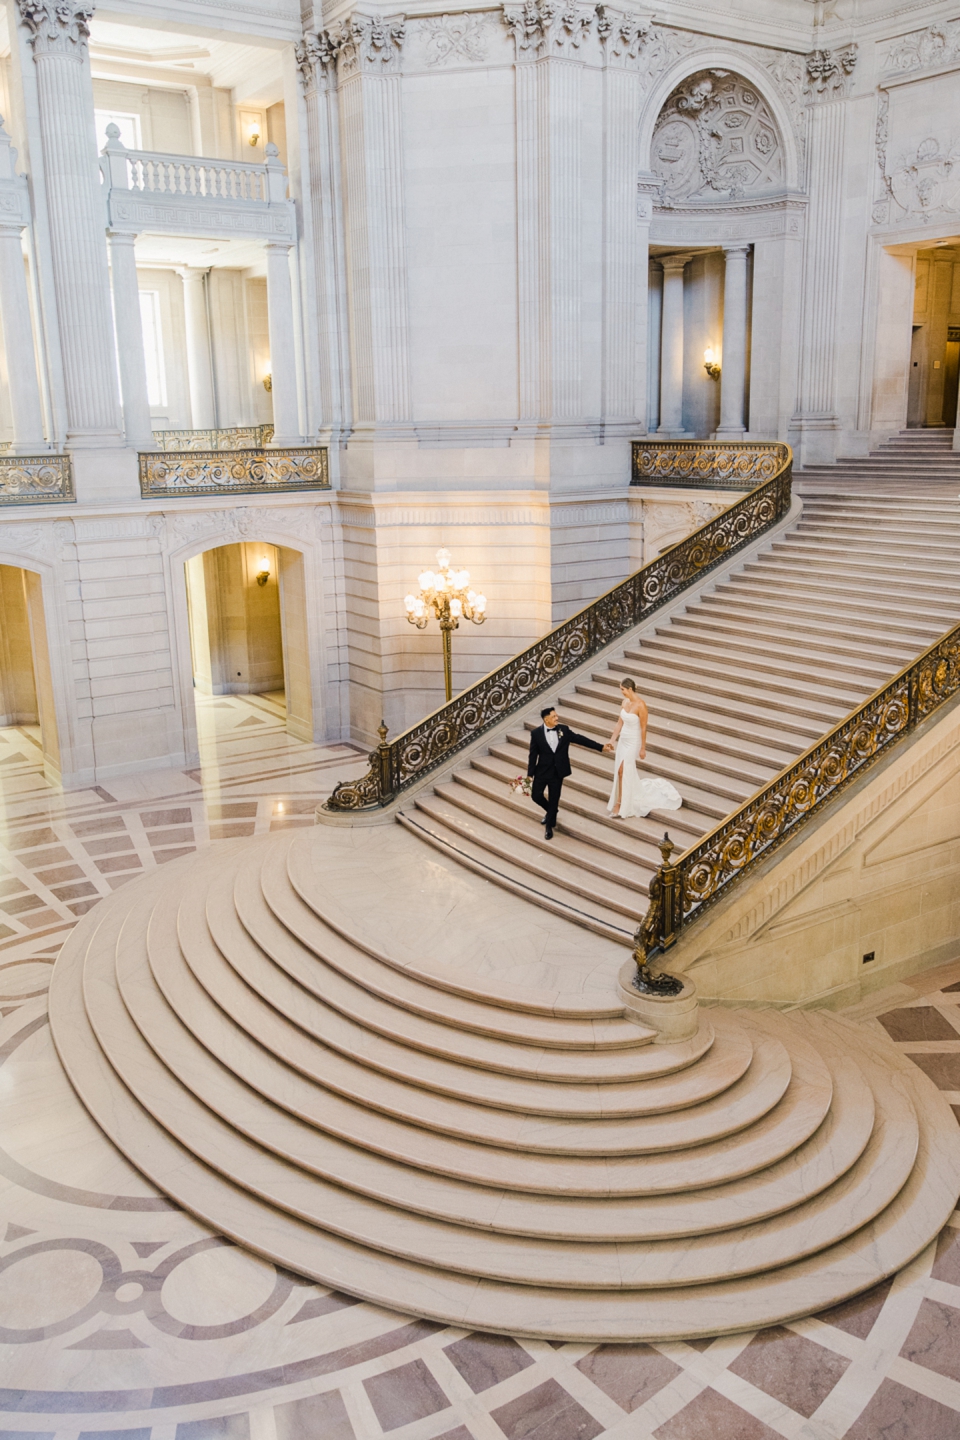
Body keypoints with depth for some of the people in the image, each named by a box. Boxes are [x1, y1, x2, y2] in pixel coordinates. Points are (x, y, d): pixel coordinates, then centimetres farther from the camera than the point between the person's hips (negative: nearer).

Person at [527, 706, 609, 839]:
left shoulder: (564, 729, -3)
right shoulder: (536, 733, -10)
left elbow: (580, 739, 2)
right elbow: (533, 755, -6)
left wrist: (601, 747, 1)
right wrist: (530, 774, -6)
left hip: (557, 772, 1)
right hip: (542, 771, -1)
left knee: (554, 800, 7)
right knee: (536, 796, 4)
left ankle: (549, 826, 25)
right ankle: (551, 811, 37)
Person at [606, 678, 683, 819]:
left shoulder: (640, 705, -21)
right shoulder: (625, 702, 2)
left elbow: (643, 728, -17)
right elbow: (619, 723, 9)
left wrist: (643, 748, -14)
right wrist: (612, 740, 9)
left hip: (633, 742, -7)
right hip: (623, 740, 7)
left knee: (622, 771, -7)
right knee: (627, 771, 12)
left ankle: (620, 804, 3)